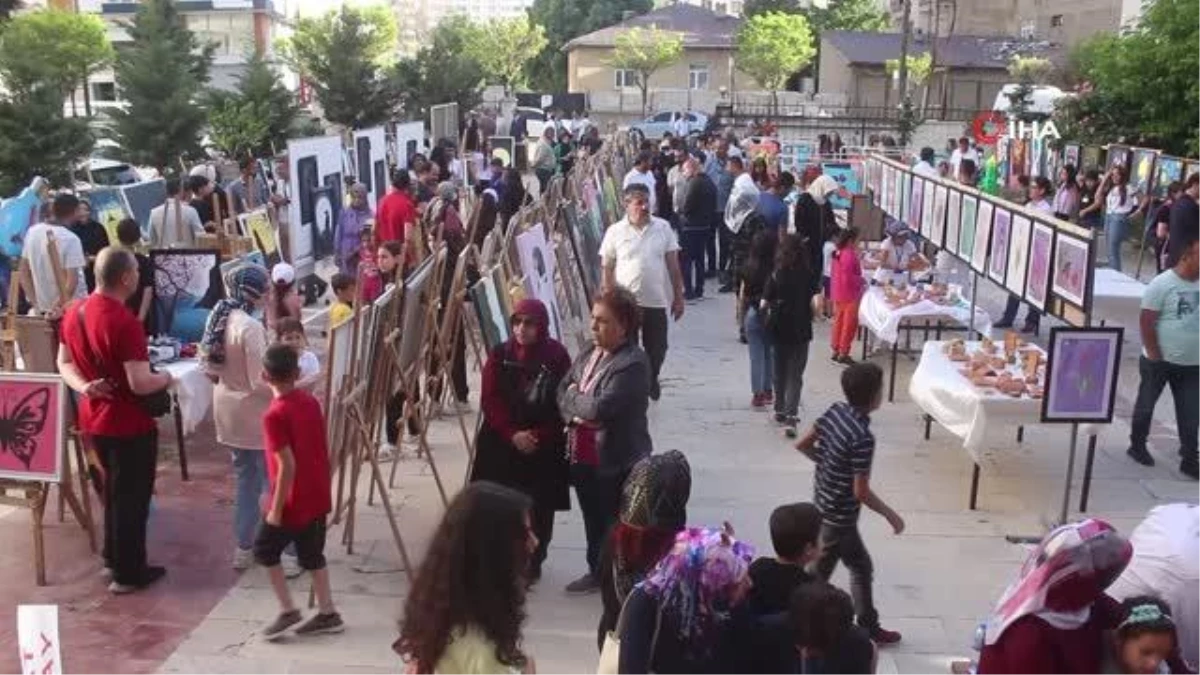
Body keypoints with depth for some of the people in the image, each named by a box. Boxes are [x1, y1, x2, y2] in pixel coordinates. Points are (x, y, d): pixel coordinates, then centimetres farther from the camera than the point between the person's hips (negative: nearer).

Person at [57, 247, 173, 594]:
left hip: (94, 420, 8)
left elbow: (64, 362, 10)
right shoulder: (125, 323, -27)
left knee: (113, 489, 24)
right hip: (130, 424, -8)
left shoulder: (74, 313, 1)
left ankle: (113, 558, 36)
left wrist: (83, 386, -6)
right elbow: (140, 384, -28)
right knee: (132, 496, 6)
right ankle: (128, 573, 16)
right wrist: (166, 378, -9)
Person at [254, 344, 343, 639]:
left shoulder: (274, 415, -20)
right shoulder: (311, 402, 2)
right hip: (317, 497, 7)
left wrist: (275, 510, -15)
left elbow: (287, 466, -23)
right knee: (312, 555, 17)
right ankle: (328, 614, 22)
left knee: (265, 550, 13)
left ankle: (288, 610, 14)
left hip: (292, 502, -7)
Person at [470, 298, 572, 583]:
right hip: (501, 443, 2)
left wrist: (539, 436, -16)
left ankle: (532, 563, 22)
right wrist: (512, 434, -15)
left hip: (544, 448, -1)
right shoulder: (500, 354, -2)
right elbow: (490, 401, -4)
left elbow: (563, 405, -7)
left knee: (538, 508, 6)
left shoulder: (557, 356, -7)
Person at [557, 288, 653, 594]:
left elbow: (600, 408, -29)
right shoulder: (589, 353, 6)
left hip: (617, 461, -8)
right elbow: (563, 391, 6)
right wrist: (576, 414, -14)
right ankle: (597, 571, 42)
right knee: (593, 520, 24)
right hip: (583, 456, 8)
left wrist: (573, 398, -11)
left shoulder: (633, 363, -22)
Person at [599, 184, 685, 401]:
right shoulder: (615, 232, -2)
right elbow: (607, 270, 2)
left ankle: (651, 380, 38)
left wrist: (678, 297, 4)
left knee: (657, 348, 11)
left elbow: (673, 265, 6)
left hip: (656, 301, 2)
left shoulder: (663, 228, 2)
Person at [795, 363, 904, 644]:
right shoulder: (862, 437, -29)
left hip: (823, 503, 8)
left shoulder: (835, 411, -7)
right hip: (839, 515, -8)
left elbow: (802, 445, 5)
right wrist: (891, 515, -11)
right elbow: (861, 492, -24)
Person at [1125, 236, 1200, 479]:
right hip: (1160, 361, -4)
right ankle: (1137, 445, 31)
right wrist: (1155, 356, -14)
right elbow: (1146, 323, -14)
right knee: (1146, 404, 13)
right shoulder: (1162, 284, -14)